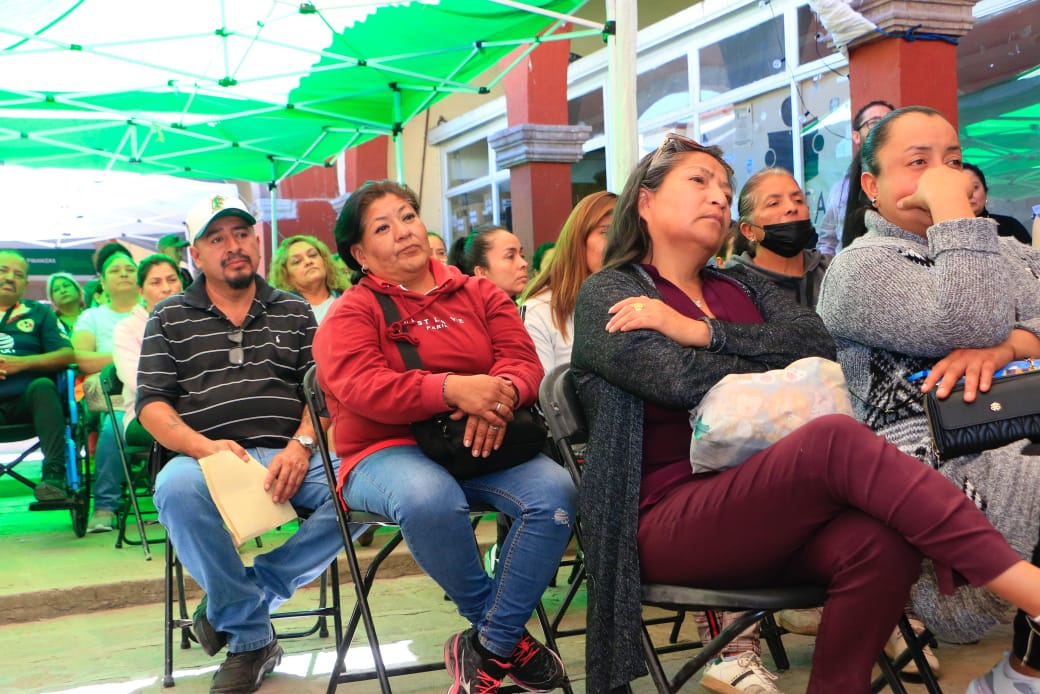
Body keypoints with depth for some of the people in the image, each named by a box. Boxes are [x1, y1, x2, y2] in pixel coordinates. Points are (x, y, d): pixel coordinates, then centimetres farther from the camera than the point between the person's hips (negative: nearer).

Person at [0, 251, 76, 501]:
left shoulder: (39, 313, 21)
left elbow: (67, 355, 7)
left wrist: (21, 363, -8)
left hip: (28, 398, 0)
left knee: (43, 386, -35)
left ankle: (54, 475, -42)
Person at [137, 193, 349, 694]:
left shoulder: (294, 312, 20)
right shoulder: (170, 318, 16)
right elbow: (151, 403, 5)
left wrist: (301, 445, -11)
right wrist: (202, 446, -15)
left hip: (289, 457, 2)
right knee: (177, 487, -38)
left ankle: (239, 602, -13)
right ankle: (251, 638, -18)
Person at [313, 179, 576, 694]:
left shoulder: (480, 295, 16)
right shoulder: (351, 313, 5)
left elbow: (524, 360, 4)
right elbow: (361, 388, -14)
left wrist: (500, 393, -22)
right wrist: (452, 389, -28)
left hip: (482, 445, 3)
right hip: (387, 453, -3)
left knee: (554, 492, -26)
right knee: (429, 498, -38)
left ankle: (489, 648, -14)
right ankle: (507, 630, -12)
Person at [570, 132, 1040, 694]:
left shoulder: (742, 286, 22)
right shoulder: (607, 294, 6)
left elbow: (817, 342, 0)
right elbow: (680, 379, -13)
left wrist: (703, 331, -9)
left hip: (764, 508, 6)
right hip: (668, 521, -5)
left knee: (880, 541, -29)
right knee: (836, 439, -30)